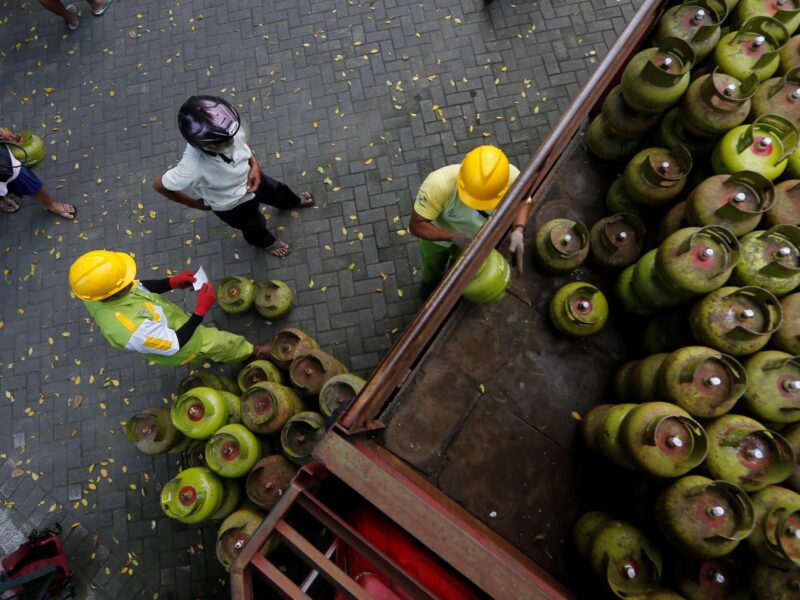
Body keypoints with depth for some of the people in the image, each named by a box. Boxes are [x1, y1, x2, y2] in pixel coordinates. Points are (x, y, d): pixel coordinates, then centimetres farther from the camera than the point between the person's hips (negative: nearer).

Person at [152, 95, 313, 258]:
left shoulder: (232, 131, -34)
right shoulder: (193, 168, -46)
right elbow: (159, 185, -29)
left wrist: (255, 165, -22)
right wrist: (195, 203, -15)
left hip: (250, 178, 4)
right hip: (231, 206, -4)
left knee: (276, 191, 33)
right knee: (254, 227, 26)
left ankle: (292, 202, 71)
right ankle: (266, 242, 64)